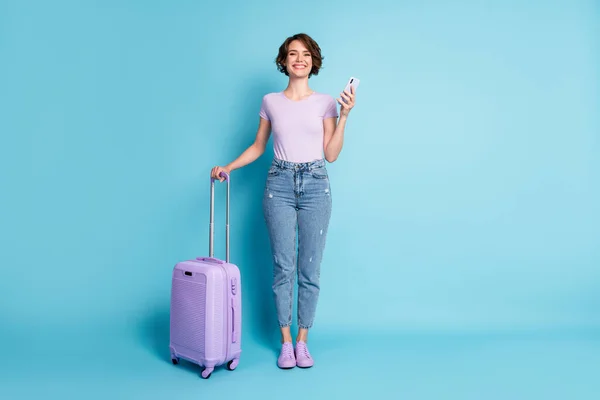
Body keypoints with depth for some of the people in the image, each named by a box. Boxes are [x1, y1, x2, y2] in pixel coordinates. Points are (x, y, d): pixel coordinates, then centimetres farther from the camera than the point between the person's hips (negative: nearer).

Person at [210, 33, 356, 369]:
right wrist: (228, 167, 2)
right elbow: (258, 147, 13)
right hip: (279, 184, 1)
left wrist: (344, 115, -7)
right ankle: (286, 342, 16)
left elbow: (331, 154, 0)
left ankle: (302, 342, 17)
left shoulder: (326, 102, 4)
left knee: (310, 269, 3)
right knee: (283, 267, 2)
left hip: (315, 185, 0)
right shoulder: (270, 102, 6)